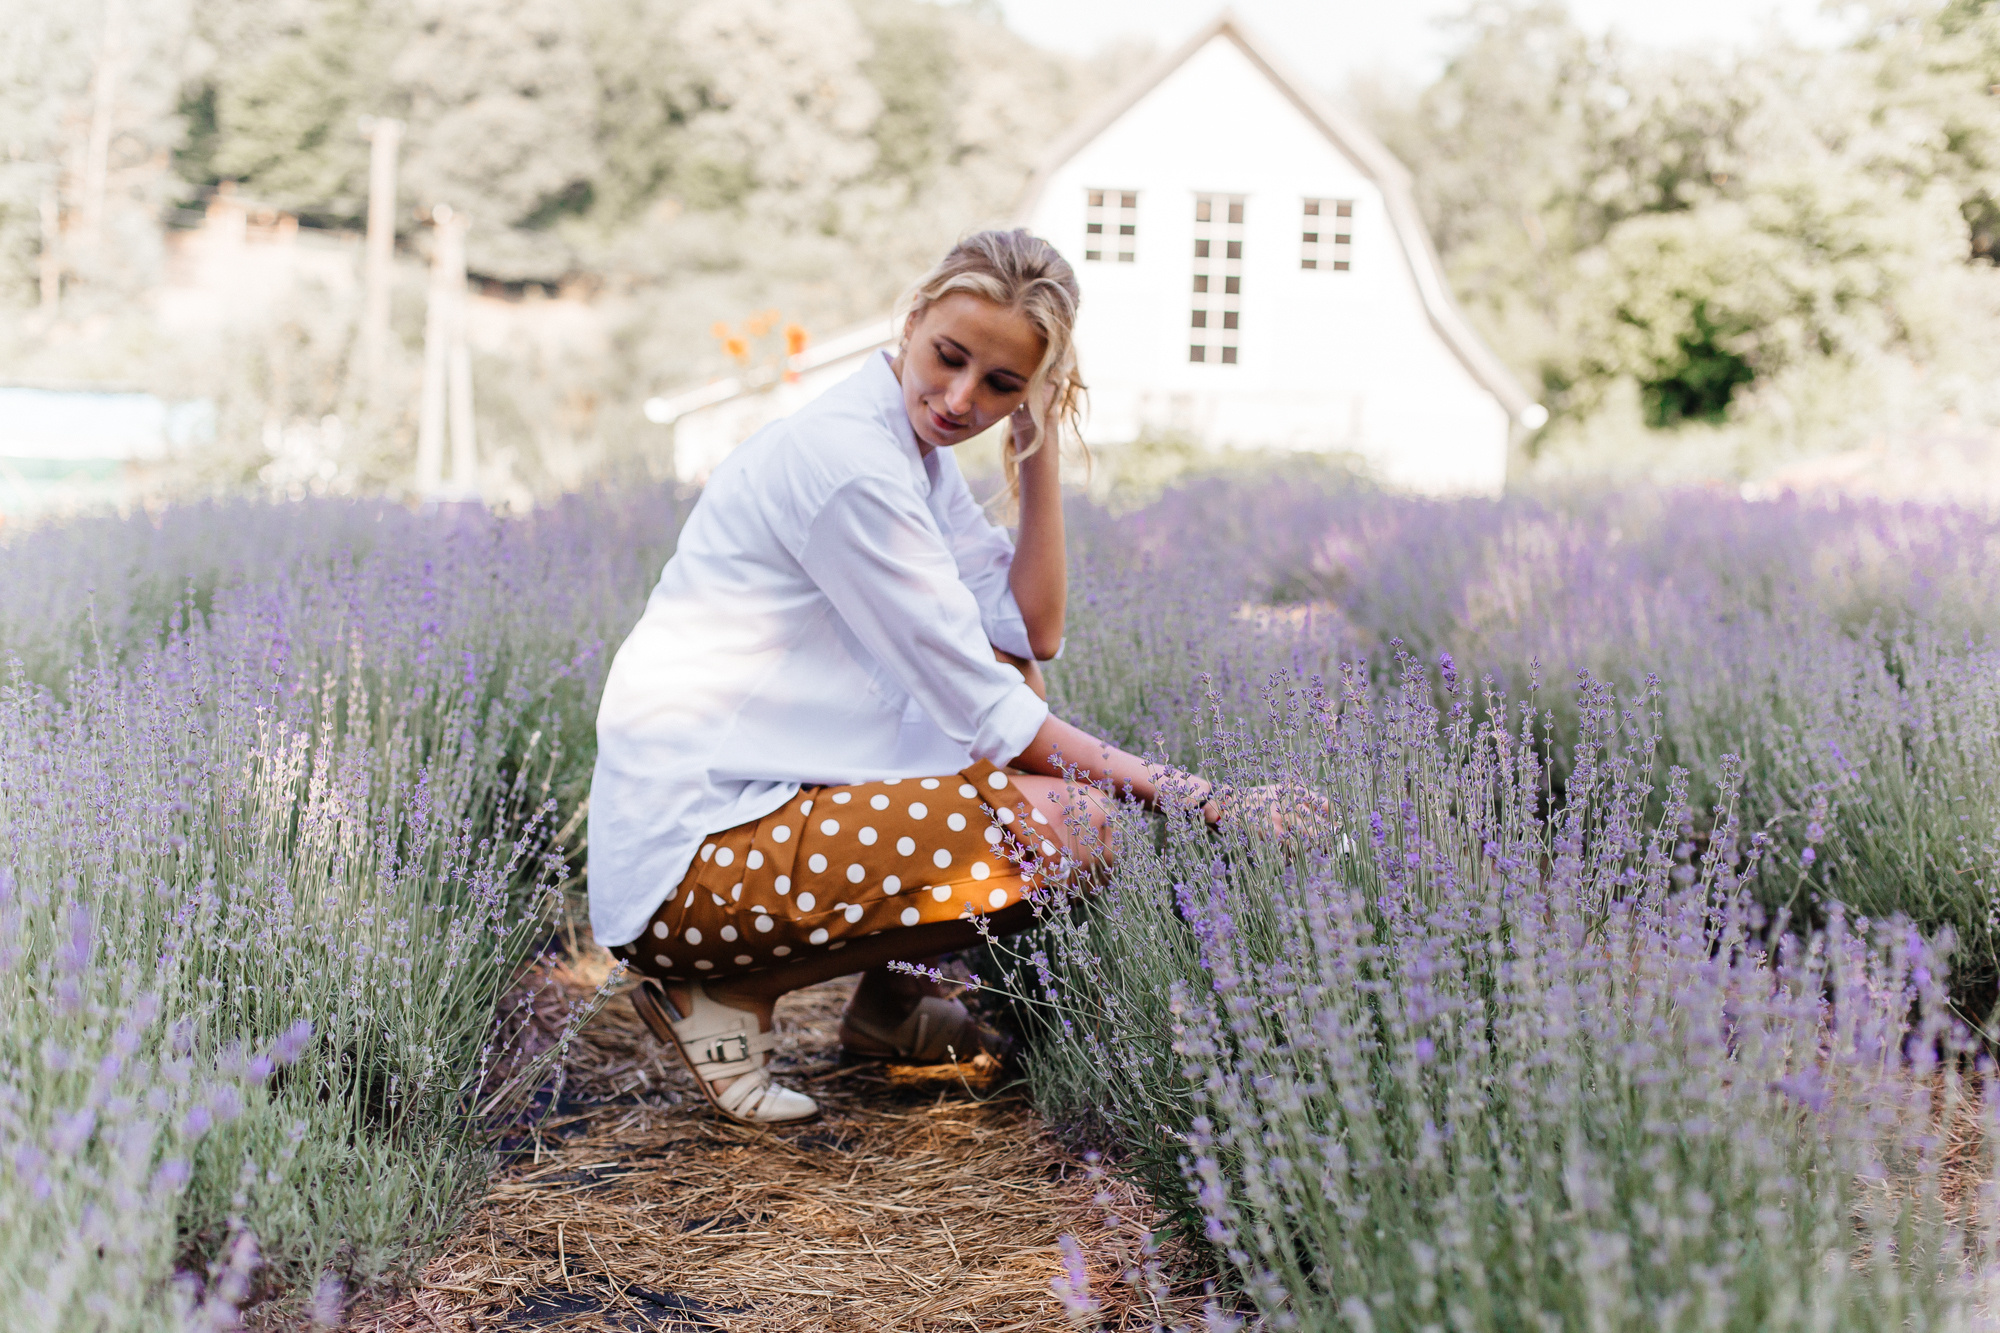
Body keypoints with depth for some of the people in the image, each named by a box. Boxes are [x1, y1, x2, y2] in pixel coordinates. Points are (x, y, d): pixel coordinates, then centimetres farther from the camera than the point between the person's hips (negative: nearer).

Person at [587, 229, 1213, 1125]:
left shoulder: (911, 445, 9)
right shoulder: (846, 456, -20)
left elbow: (1033, 633, 7)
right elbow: (979, 709, -16)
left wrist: (1039, 442, -1)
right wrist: (1152, 783, -8)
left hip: (757, 797, 10)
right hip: (683, 855, -10)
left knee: (1014, 676, 16)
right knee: (1065, 832, -16)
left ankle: (890, 1003, 15)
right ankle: (723, 996, -5)